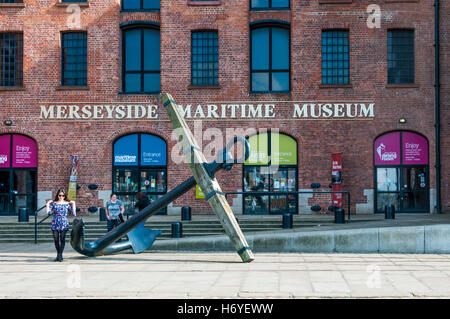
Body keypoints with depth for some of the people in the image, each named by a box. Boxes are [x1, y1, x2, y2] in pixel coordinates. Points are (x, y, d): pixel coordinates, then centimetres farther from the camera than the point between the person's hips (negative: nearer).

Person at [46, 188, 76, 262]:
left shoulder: (68, 204, 7)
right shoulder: (54, 203, 7)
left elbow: (74, 214, 2)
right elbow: (49, 212, -4)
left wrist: (73, 204, 4)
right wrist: (48, 204, 3)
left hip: (64, 223, -1)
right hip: (55, 223, 1)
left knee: (62, 239, -5)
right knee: (56, 239, 4)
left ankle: (60, 255, -2)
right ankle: (58, 254, 19)